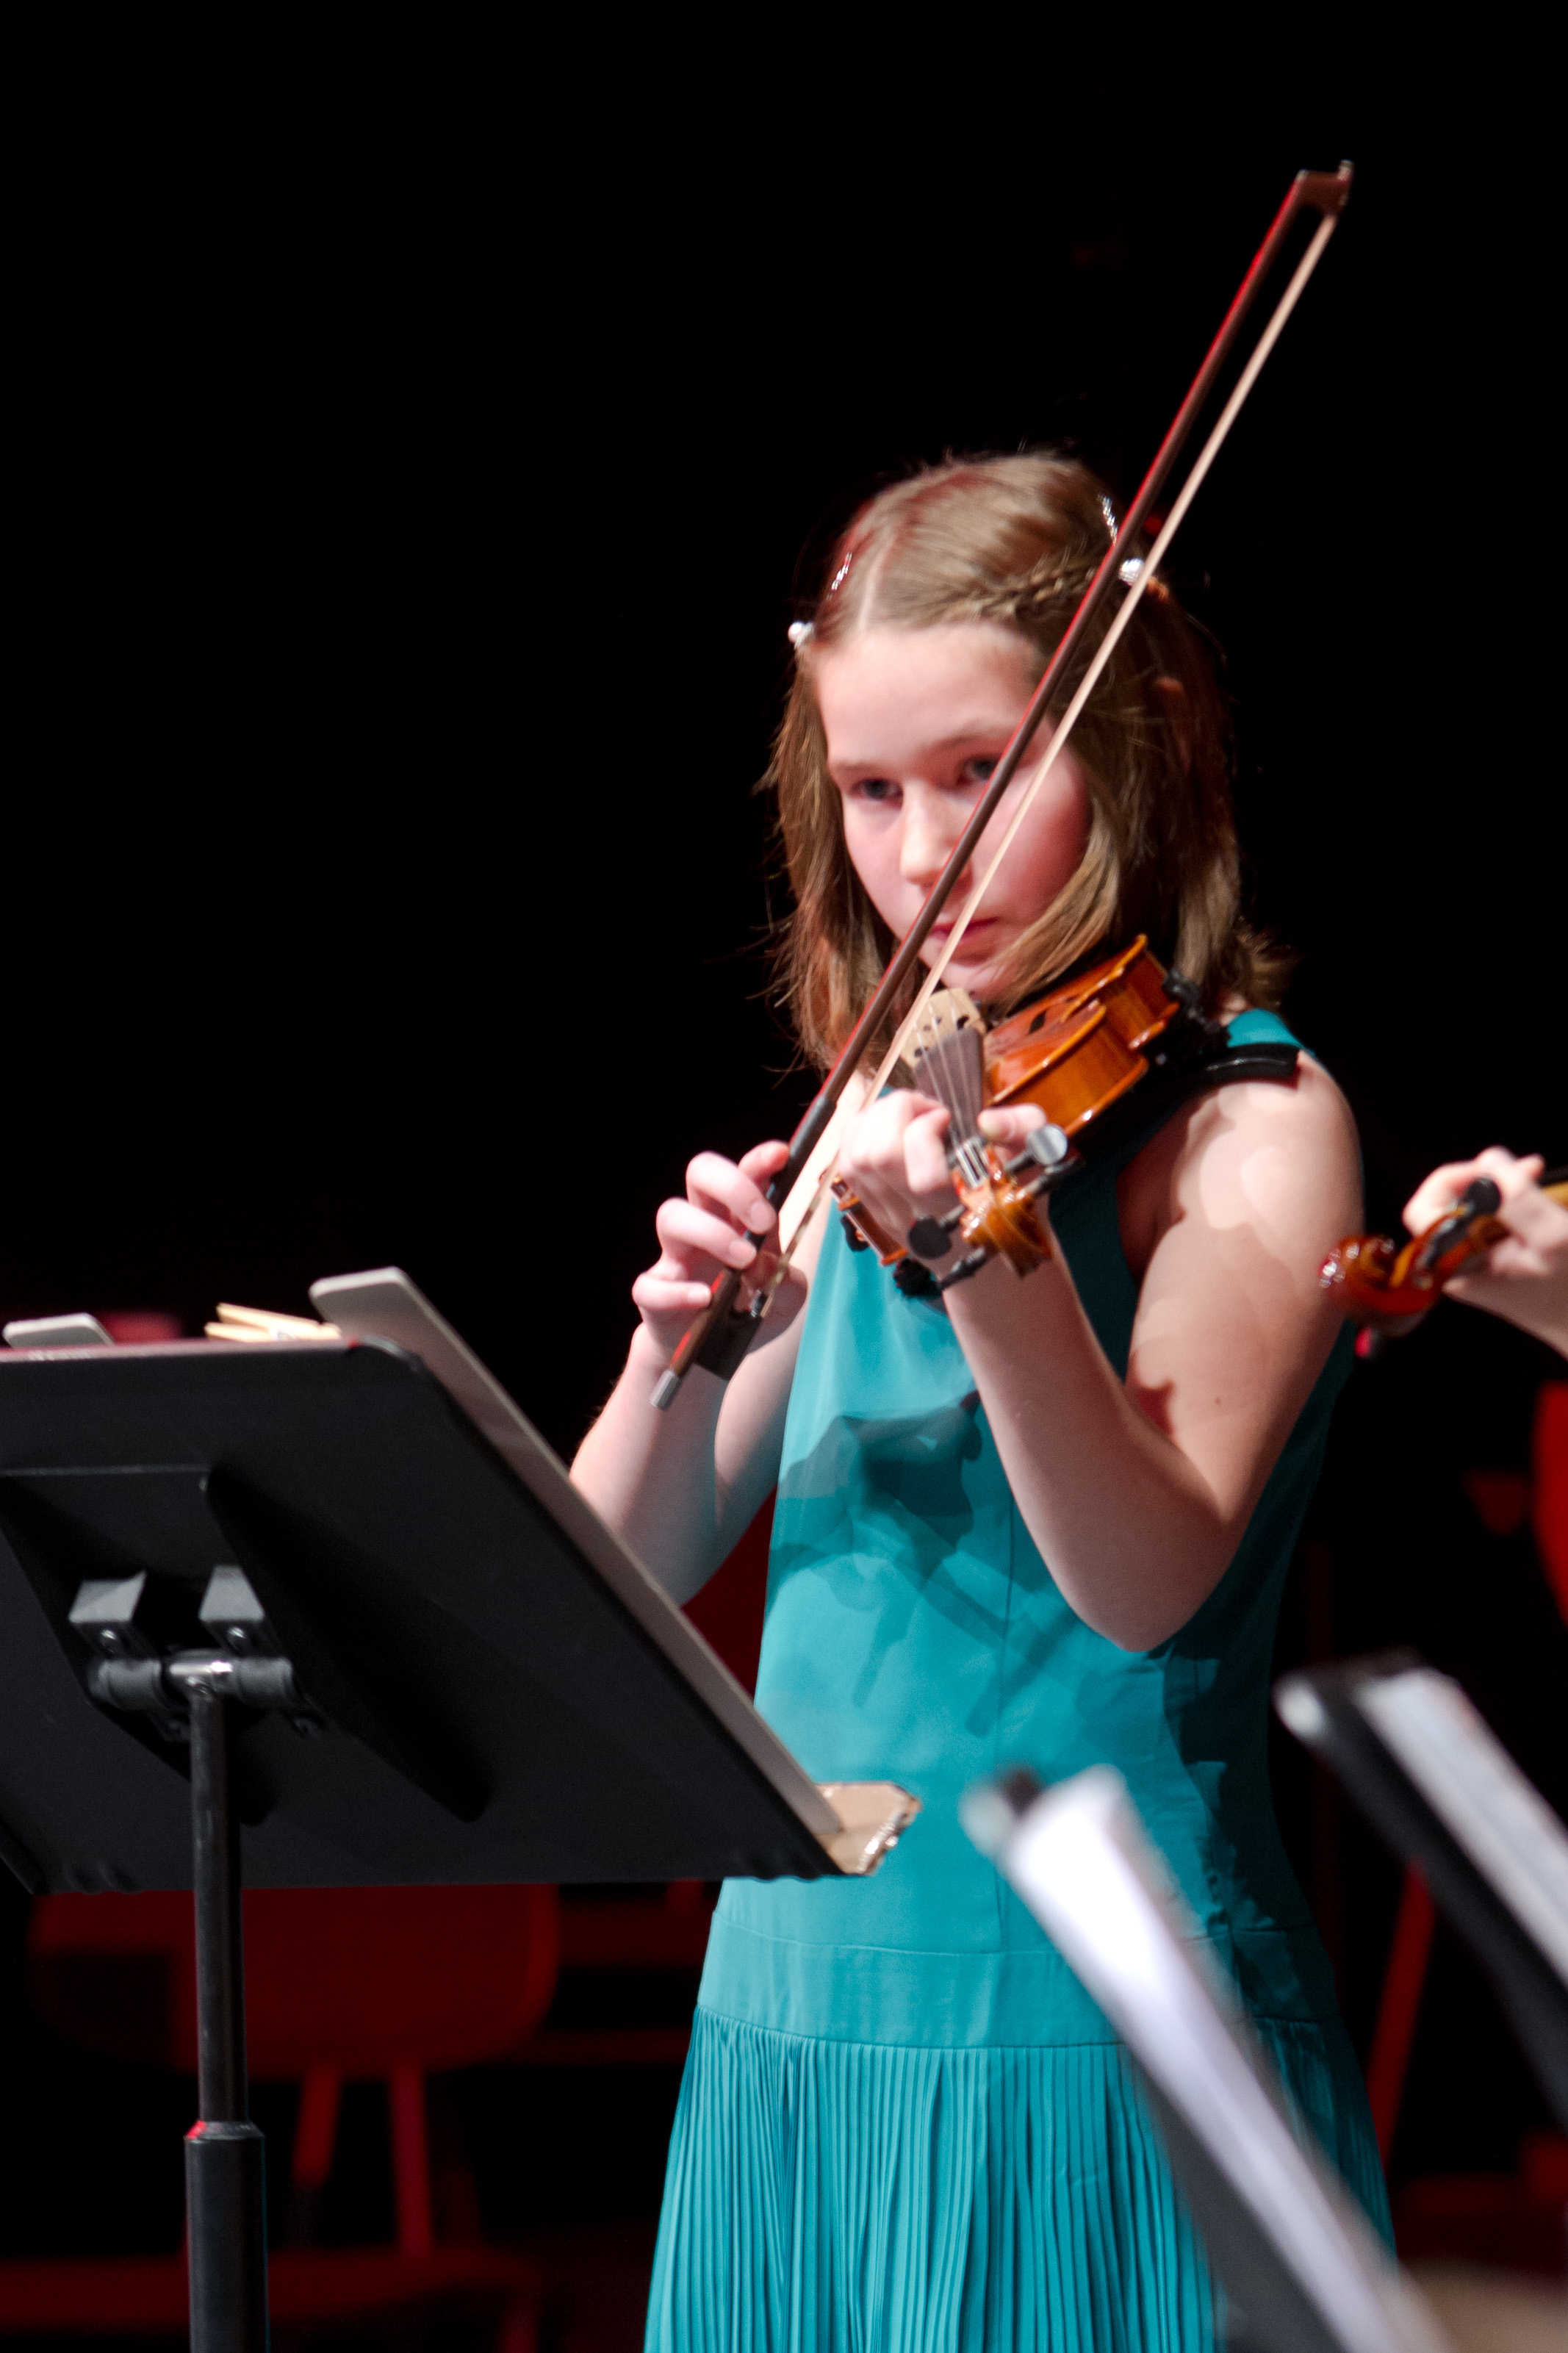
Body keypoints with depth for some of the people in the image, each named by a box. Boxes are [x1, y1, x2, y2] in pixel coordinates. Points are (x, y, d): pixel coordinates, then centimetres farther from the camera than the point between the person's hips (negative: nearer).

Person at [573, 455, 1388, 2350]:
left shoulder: (1250, 1121, -8)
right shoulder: (887, 1133, 11)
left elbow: (1150, 1584, -24)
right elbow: (621, 1575, 6)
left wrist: (990, 1266, -40)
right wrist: (681, 1353, -14)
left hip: (1094, 2044, -6)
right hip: (795, 2023, 6)